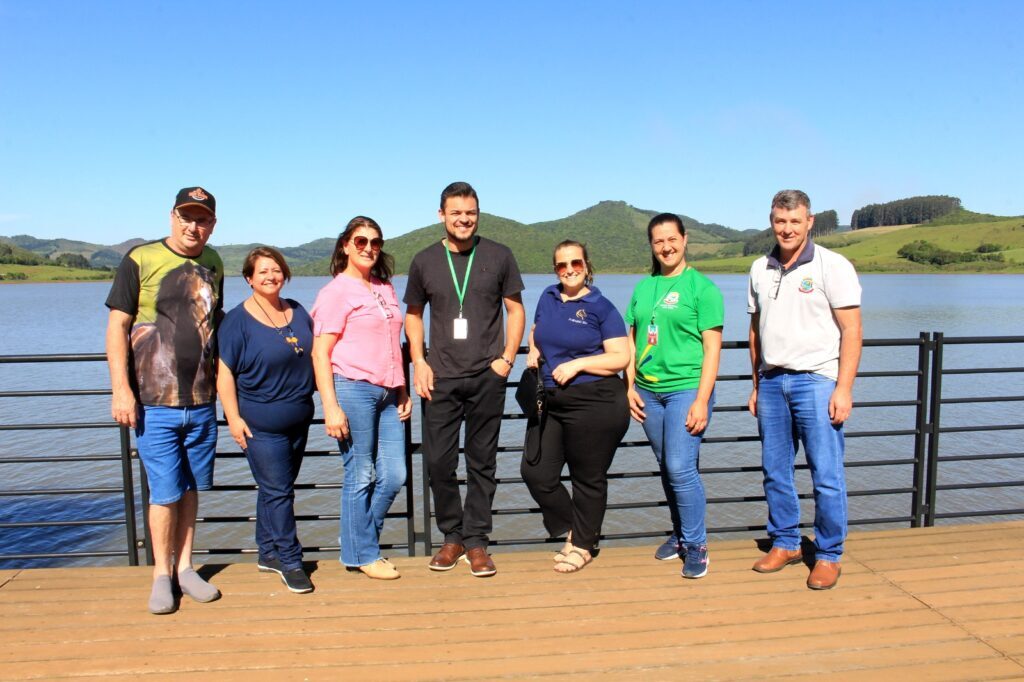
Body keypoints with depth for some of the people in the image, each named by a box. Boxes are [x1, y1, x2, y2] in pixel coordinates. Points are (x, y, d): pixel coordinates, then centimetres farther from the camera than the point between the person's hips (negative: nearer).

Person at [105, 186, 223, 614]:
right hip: (154, 403, -4)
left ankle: (185, 567, 25)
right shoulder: (141, 260, -5)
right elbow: (117, 326, -6)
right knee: (165, 492, 0)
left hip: (202, 402, 4)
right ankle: (162, 574, 18)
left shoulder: (213, 265, 9)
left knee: (190, 488, 12)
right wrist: (120, 389, -12)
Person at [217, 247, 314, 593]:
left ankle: (269, 553, 28)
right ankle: (289, 561, 8)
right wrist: (233, 417, -14)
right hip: (261, 424, -6)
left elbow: (313, 355, 19)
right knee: (277, 491, -3)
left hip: (299, 419, 6)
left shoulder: (297, 311, 9)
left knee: (277, 489, 15)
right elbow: (224, 372, -10)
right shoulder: (238, 320, -8)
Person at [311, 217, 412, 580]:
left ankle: (357, 538, 25)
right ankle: (363, 554, 16)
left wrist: (403, 392, 17)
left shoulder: (385, 287, 18)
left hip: (387, 393, 7)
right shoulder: (336, 291, -3)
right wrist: (331, 407, -15)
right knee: (360, 476, 0)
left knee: (394, 475, 5)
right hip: (353, 389, -7)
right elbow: (320, 353, -8)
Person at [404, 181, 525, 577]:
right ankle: (452, 536, 21)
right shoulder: (425, 261, 7)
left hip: (486, 377, -1)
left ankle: (476, 541, 18)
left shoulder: (499, 257, 3)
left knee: (482, 462, 6)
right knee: (438, 461, 3)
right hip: (440, 379, 1)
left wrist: (507, 358, -4)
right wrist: (418, 361, 2)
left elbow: (515, 311, 8)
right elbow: (413, 315, 15)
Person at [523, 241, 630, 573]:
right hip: (553, 404, 6)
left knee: (588, 479, 6)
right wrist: (533, 352, 8)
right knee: (536, 472, 6)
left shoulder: (601, 307, -5)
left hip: (596, 404, -6)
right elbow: (536, 331, 28)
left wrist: (578, 363, -17)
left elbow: (621, 357, -9)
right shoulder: (548, 297, 11)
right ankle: (571, 530, 28)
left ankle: (583, 545, 25)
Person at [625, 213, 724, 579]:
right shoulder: (643, 287, 10)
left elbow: (712, 347, -8)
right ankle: (679, 533, 30)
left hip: (686, 389, -5)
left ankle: (696, 545, 7)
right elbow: (631, 340, 13)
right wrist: (630, 387, 5)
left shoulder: (701, 286, -4)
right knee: (666, 467, 13)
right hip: (649, 392, 5)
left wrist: (702, 400, -13)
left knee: (680, 467, -10)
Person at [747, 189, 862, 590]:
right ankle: (785, 544, 25)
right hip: (772, 381, 5)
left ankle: (828, 556, 14)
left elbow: (851, 332, -6)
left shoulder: (832, 266, -4)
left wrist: (843, 389, -12)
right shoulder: (760, 269, 12)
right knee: (775, 471, 11)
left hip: (816, 380, -5)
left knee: (826, 475, 0)